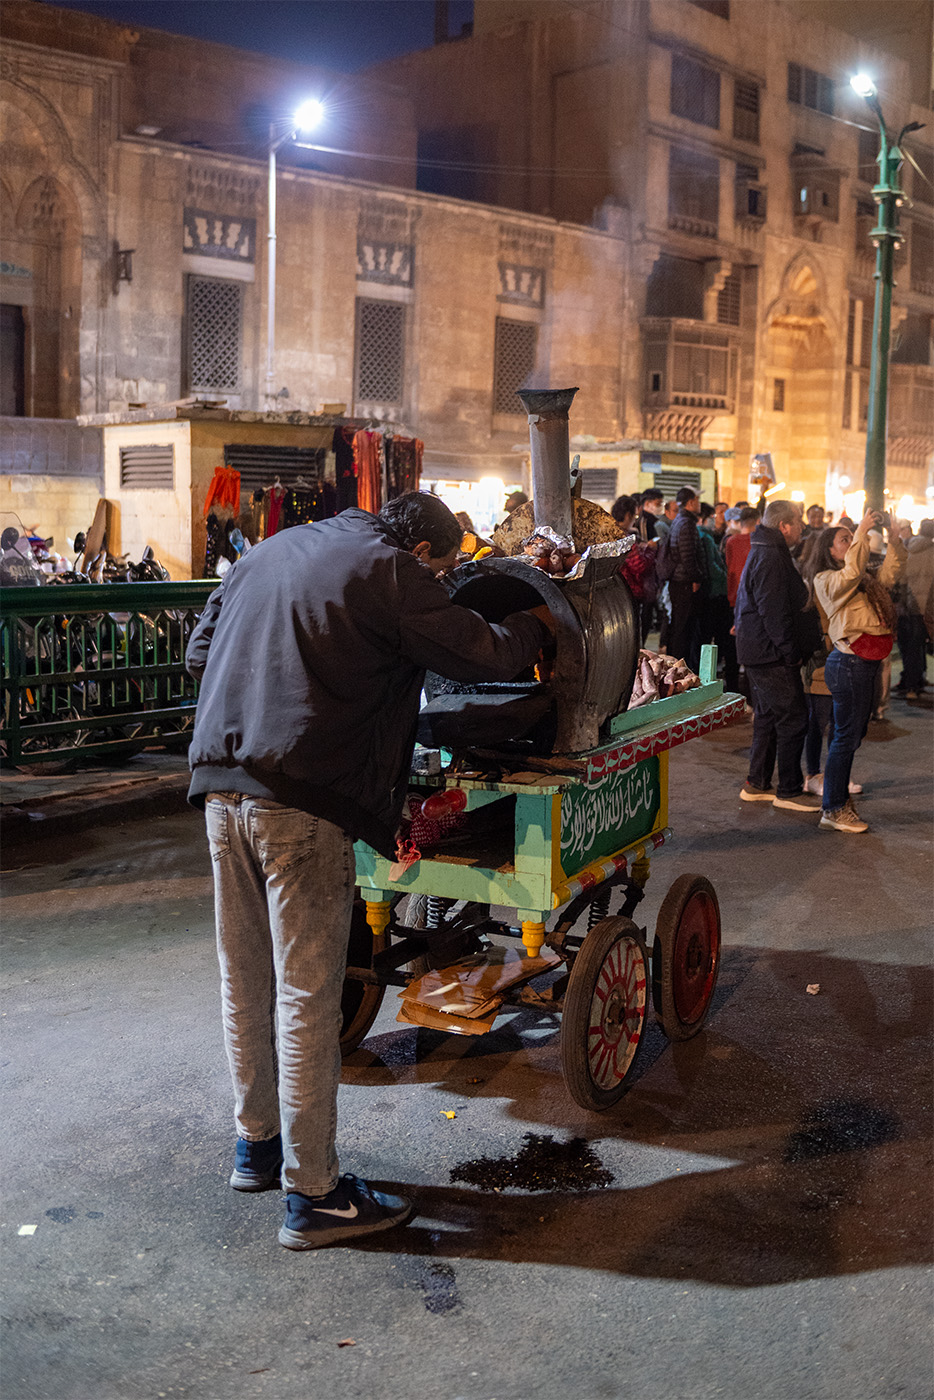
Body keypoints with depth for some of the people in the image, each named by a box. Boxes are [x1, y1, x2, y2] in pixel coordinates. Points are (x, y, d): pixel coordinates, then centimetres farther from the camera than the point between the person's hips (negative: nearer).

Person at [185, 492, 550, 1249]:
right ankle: (313, 1195, 8)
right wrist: (535, 626, 17)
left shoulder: (264, 555, 19)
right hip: (301, 799, -8)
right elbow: (481, 654, -2)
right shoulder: (390, 572, -3)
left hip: (221, 784, 8)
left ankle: (257, 1143, 33)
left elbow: (198, 652, 21)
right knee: (307, 994, -1)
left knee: (246, 979, 18)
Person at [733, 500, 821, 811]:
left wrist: (793, 650, 20)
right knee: (793, 719, -6)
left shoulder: (764, 553, 16)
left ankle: (756, 785, 23)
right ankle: (789, 791, 0)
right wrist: (792, 654, -18)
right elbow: (774, 613, -23)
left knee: (767, 717, 16)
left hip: (759, 653, 11)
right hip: (771, 656, -11)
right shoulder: (771, 558, -18)